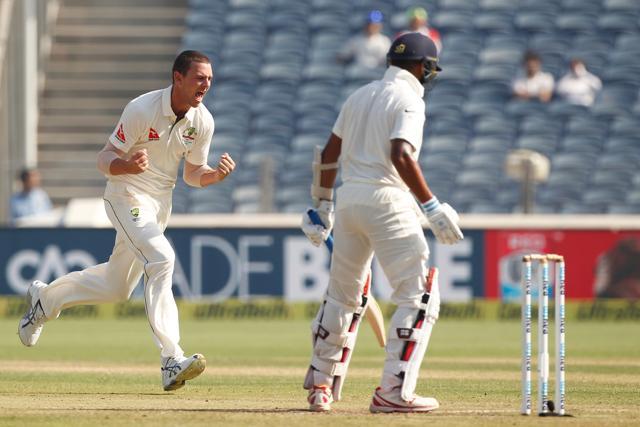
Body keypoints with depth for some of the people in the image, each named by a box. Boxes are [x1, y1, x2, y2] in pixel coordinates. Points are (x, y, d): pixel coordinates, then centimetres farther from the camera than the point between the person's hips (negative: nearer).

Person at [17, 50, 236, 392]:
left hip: (161, 203, 7)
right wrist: (128, 165, -40)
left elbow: (192, 174, 6)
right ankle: (172, 362, -32)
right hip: (128, 196, -7)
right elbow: (105, 159, -18)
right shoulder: (142, 109, -21)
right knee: (160, 259, -28)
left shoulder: (202, 121, -4)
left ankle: (44, 299, 42)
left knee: (116, 286, 16)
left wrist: (216, 175, -16)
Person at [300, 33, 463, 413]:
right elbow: (401, 156, -21)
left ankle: (321, 384, 25)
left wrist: (323, 204, 28)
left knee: (343, 295, 21)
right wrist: (431, 207, -22)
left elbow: (329, 154, 19)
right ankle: (393, 392, -13)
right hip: (387, 201, -8)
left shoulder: (360, 96, 16)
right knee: (420, 296, -5)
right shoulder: (408, 100, -7)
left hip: (349, 197, 8)